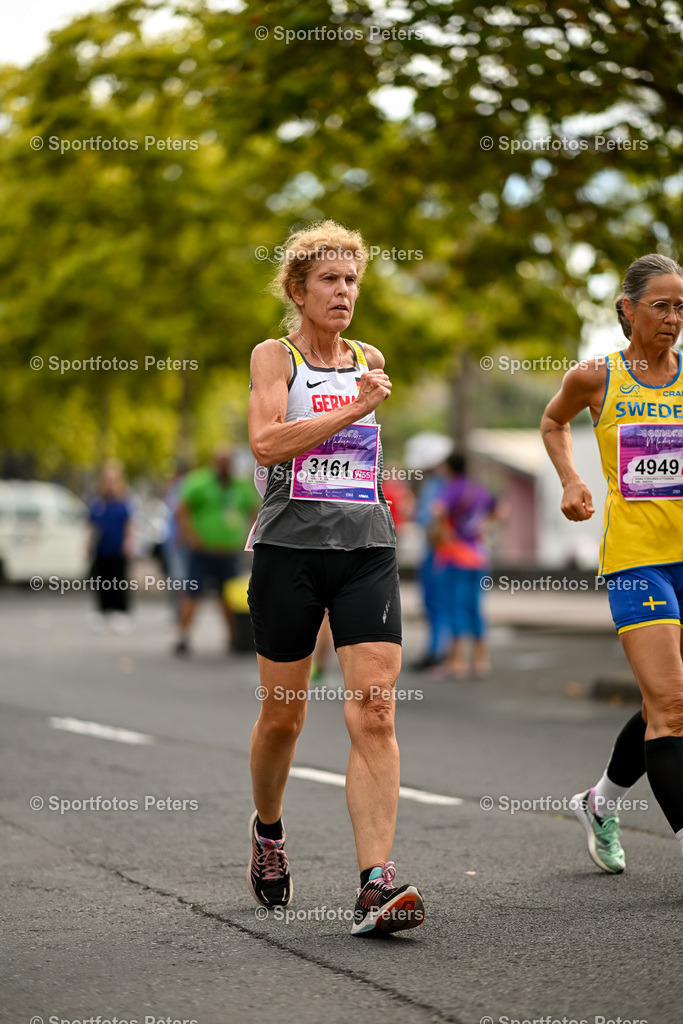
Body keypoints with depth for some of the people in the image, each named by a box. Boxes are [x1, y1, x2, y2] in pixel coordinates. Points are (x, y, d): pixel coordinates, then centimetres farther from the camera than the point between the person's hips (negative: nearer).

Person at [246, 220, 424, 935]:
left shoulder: (369, 361, 15)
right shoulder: (274, 355, 1)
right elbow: (266, 442, -15)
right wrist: (356, 408, -16)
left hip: (367, 552, 3)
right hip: (290, 549, -3)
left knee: (374, 714, -12)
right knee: (282, 714, 8)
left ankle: (376, 883, -18)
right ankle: (267, 830, 37)